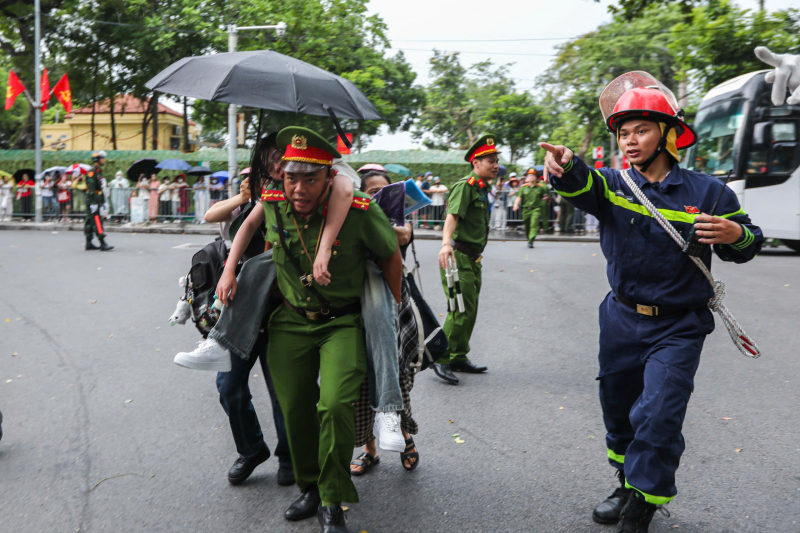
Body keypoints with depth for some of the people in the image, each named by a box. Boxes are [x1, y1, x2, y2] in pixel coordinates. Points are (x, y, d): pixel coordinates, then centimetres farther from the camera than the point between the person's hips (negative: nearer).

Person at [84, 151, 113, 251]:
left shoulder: (98, 171, 18)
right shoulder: (92, 171, -13)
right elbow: (91, 187, -20)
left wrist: (103, 200, 24)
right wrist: (93, 202, -24)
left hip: (96, 201, 10)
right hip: (93, 201, -10)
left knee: (90, 221, 12)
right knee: (97, 221, -12)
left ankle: (89, 243, 17)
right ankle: (103, 244, -15)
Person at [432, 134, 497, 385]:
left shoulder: (483, 189, 17)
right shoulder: (465, 186, -12)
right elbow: (452, 215, -27)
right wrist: (446, 243, -44)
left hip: (473, 258, 9)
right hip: (458, 256, -9)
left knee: (470, 310, 12)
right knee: (461, 310, -11)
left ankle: (459, 358, 23)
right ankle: (441, 359, -2)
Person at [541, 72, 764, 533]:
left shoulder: (706, 191, -6)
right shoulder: (614, 184, -2)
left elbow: (749, 243, 5)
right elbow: (584, 187, -26)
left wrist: (735, 234, -20)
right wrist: (567, 167, -50)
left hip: (677, 328, -3)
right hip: (621, 320, 3)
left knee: (657, 416, -11)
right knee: (618, 409, 16)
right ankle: (629, 485, 41)